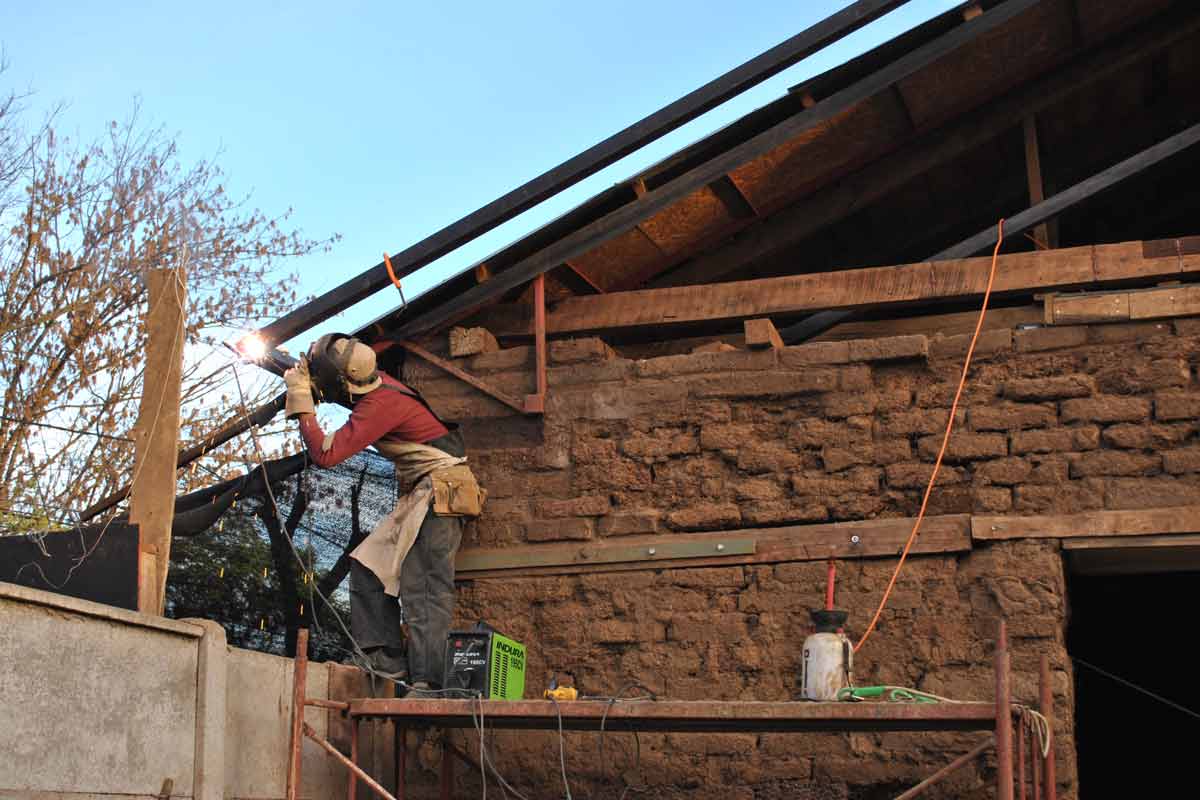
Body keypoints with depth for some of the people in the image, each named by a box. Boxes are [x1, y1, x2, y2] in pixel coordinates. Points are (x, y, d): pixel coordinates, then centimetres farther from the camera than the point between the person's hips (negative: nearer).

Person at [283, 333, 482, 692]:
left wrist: (301, 401, -14)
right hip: (424, 495, 10)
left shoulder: (379, 405, -21)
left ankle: (427, 683, -17)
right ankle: (387, 662, 7)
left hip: (438, 494, -10)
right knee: (368, 568, 8)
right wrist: (303, 380, 17)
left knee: (423, 591, -15)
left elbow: (325, 454, -23)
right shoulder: (377, 382, 6)